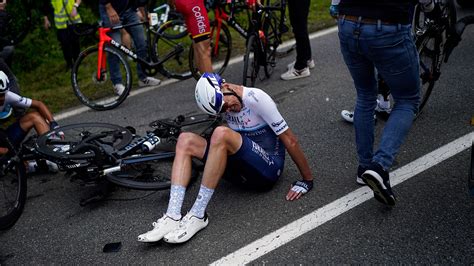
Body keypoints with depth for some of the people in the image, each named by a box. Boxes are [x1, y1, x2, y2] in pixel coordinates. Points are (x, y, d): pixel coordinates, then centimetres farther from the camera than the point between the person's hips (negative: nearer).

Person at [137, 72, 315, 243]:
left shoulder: (256, 99, -15)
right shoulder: (221, 101, 5)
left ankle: (197, 216, -27)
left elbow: (289, 140, -12)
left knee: (221, 134, -32)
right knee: (186, 140, -8)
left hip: (269, 169, -7)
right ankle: (172, 217, -24)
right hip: (243, 172, 7)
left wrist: (307, 181, -9)